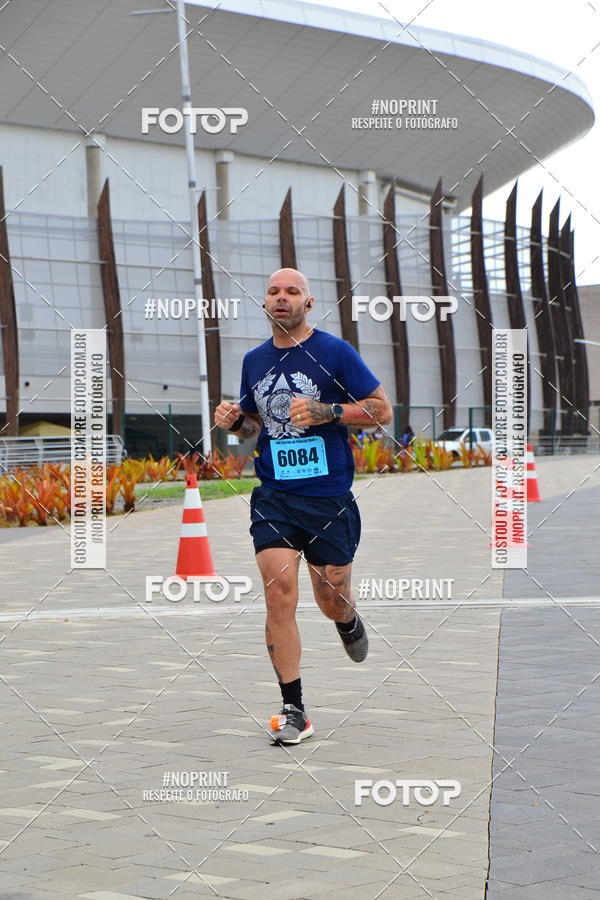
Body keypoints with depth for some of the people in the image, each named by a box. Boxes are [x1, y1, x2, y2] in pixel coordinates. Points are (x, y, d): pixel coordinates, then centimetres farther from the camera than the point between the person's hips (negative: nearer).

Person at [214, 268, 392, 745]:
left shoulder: (335, 352, -4)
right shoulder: (254, 360, 10)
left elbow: (382, 409, -5)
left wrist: (326, 412, -18)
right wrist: (235, 421, 2)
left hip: (330, 497, -3)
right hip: (273, 497, 3)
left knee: (331, 600, 6)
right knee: (279, 594, -13)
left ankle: (349, 621, 47)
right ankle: (293, 711, -7)